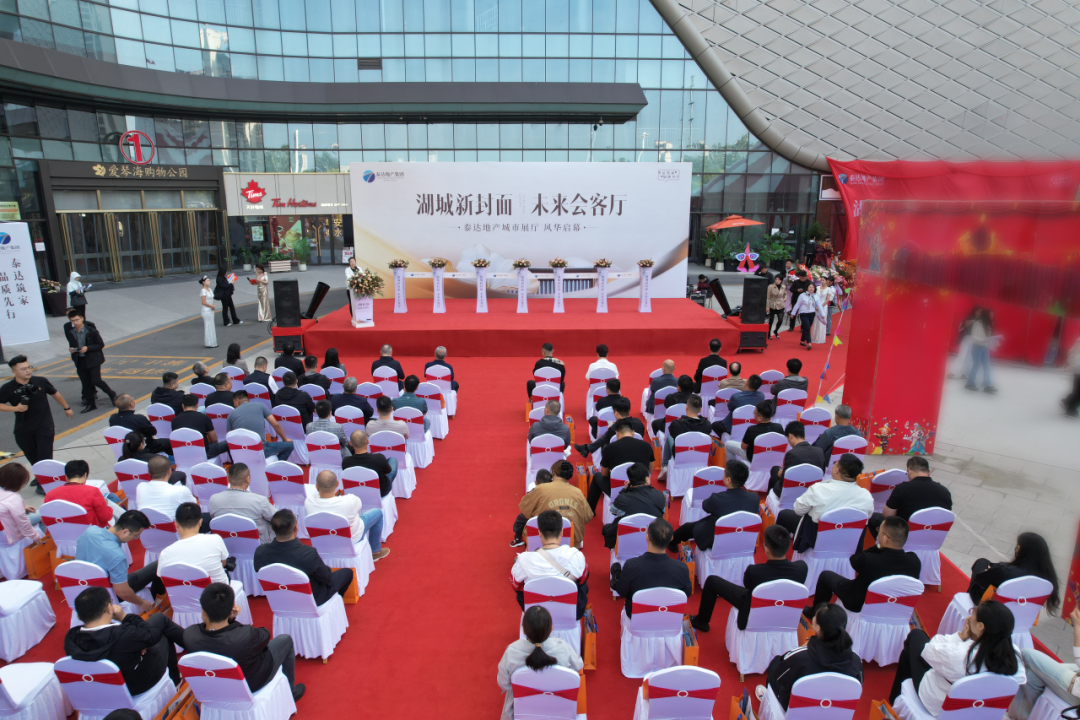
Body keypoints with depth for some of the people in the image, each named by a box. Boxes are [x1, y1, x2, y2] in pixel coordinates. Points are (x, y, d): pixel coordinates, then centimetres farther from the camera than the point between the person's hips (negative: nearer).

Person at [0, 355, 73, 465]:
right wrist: (15, 408, -20)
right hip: (23, 431, 1)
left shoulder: (40, 382, -7)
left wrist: (66, 408, 21)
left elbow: (55, 394, 9)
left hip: (45, 428, -1)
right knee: (34, 462, 13)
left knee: (45, 459, -7)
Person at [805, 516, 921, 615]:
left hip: (859, 605, -5)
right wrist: (881, 548, -6)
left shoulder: (868, 560, -38)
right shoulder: (914, 561, -26)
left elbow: (853, 559, -14)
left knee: (825, 575, 16)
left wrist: (878, 547, -12)